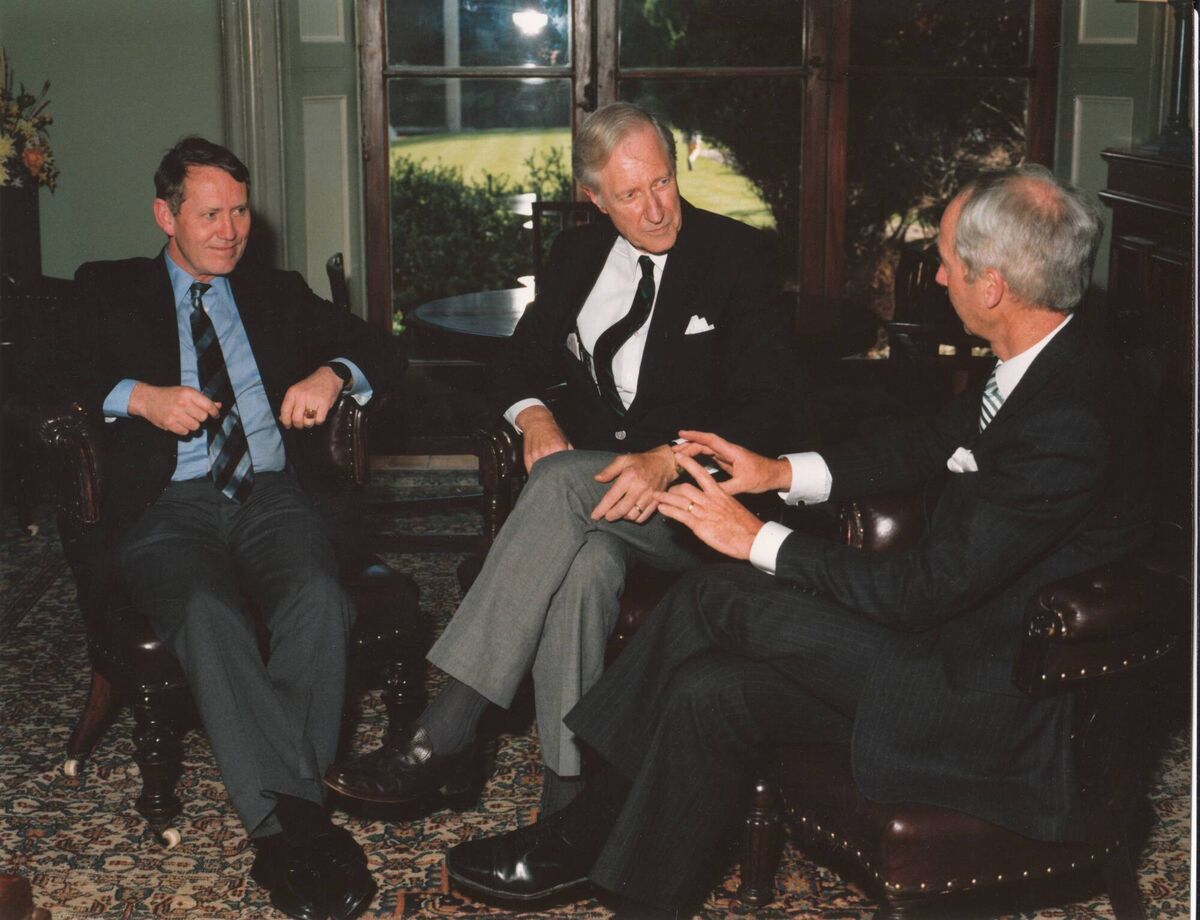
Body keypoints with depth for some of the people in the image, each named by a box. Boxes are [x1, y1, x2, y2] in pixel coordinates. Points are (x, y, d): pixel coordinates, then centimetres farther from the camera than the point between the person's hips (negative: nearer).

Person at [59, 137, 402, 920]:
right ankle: (299, 821, -37)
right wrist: (135, 397, -14)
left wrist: (332, 374, -3)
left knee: (320, 599, -33)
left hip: (271, 497, 2)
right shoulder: (108, 292, 18)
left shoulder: (278, 295, 25)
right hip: (167, 508, -2)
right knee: (207, 618, -36)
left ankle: (281, 827, -30)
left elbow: (383, 351, 20)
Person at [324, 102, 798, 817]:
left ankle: (442, 736, -34)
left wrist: (668, 460, -25)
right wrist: (533, 414, -6)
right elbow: (518, 364, 20)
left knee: (565, 479, -34)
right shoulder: (577, 256, 15)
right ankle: (566, 807, -33)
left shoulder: (738, 255, 0)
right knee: (586, 565, -34)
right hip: (590, 476, 3)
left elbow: (767, 407, -8)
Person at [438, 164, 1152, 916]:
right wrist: (783, 472, 11)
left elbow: (924, 590, -24)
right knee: (711, 689, -6)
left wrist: (760, 541, -14)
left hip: (991, 703, -9)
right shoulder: (1037, 368, 1)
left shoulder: (1067, 426, -28)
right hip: (955, 625, 9)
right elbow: (929, 445, 19)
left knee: (719, 596, -14)